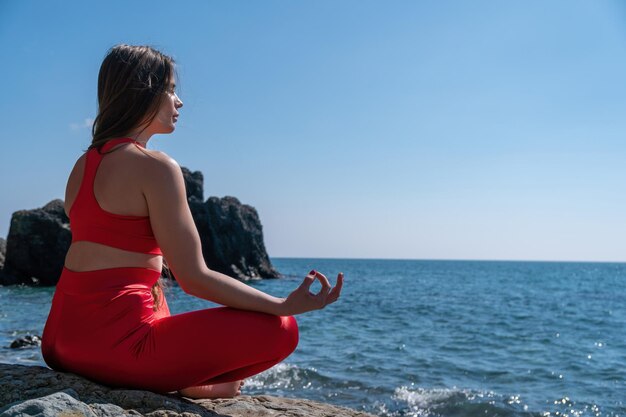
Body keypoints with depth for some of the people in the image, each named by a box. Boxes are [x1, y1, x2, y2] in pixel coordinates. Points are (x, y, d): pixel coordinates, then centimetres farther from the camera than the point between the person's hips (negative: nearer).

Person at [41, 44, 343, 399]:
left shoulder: (84, 164, 12)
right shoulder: (156, 167, -14)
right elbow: (194, 278, -17)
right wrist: (286, 305, -15)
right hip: (116, 341, -9)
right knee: (281, 330, -9)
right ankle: (187, 384, 5)